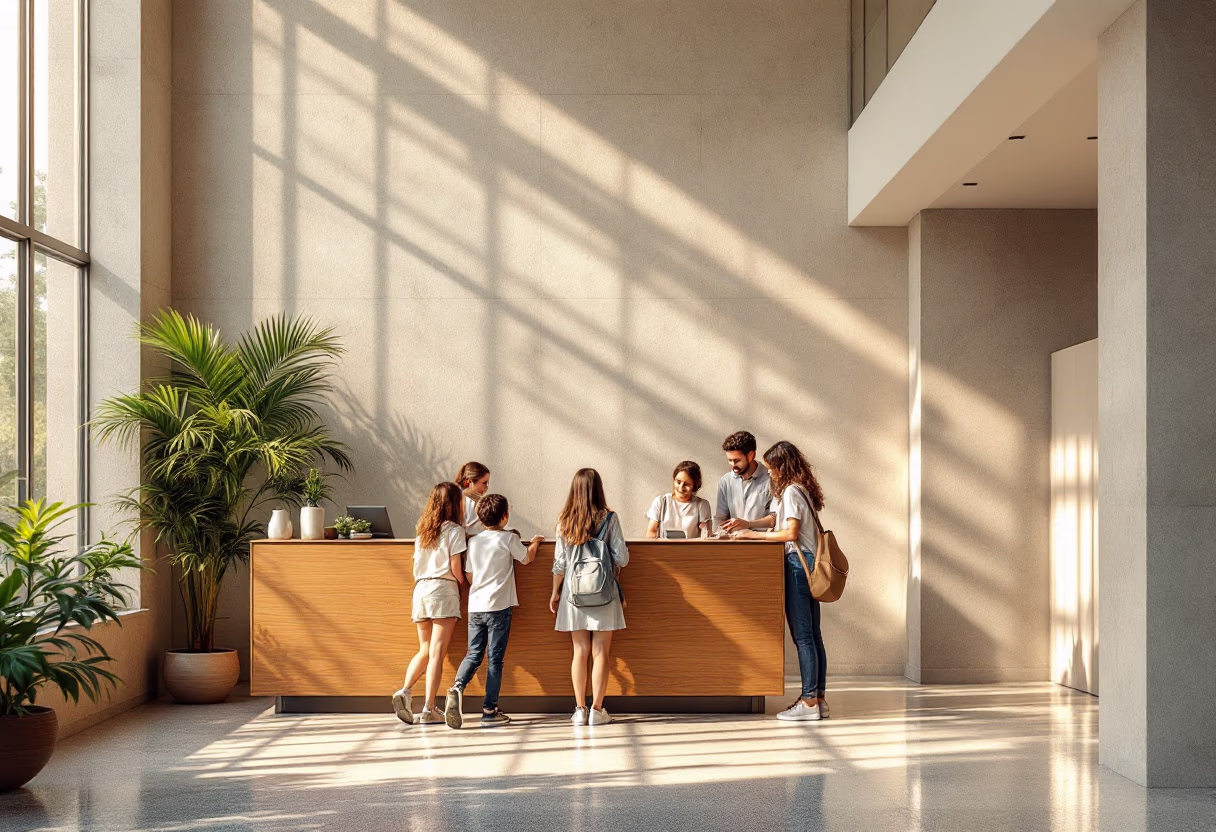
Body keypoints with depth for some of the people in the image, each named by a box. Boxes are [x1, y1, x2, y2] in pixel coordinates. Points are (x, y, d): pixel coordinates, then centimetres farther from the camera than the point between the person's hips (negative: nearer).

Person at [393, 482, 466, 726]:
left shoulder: (423, 531, 15)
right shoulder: (453, 530, -3)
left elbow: (417, 566, 13)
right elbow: (455, 568, -8)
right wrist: (464, 584, 8)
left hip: (421, 588, 6)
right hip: (443, 589, -6)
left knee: (424, 650, 14)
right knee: (437, 652, -6)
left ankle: (405, 691, -8)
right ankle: (429, 709, -8)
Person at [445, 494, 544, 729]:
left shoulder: (473, 542, 7)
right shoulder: (509, 539, -5)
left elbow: (470, 577, 12)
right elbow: (527, 558, 11)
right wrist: (535, 542, 29)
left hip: (475, 606, 4)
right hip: (499, 606, -4)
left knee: (473, 654, 11)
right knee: (495, 659, 1)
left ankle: (457, 687, -16)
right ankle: (489, 710, 2)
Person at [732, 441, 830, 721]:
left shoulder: (790, 491, -11)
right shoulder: (803, 490, 18)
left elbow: (791, 533, -18)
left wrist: (754, 534, -13)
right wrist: (748, 526, 23)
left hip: (798, 563, -10)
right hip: (810, 563, 10)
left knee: (802, 636, -8)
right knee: (812, 635, 10)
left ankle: (809, 701, -8)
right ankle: (819, 698, 12)